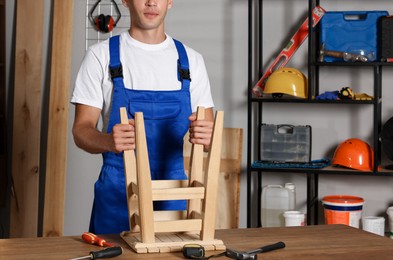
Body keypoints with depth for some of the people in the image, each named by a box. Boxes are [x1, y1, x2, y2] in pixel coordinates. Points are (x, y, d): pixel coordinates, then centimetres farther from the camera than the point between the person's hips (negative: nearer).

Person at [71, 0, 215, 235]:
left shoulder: (191, 60, 6)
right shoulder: (101, 55, -2)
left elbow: (209, 136, 5)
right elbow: (82, 130, -5)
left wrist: (206, 135, -20)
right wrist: (110, 141, -28)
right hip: (118, 191, -2)